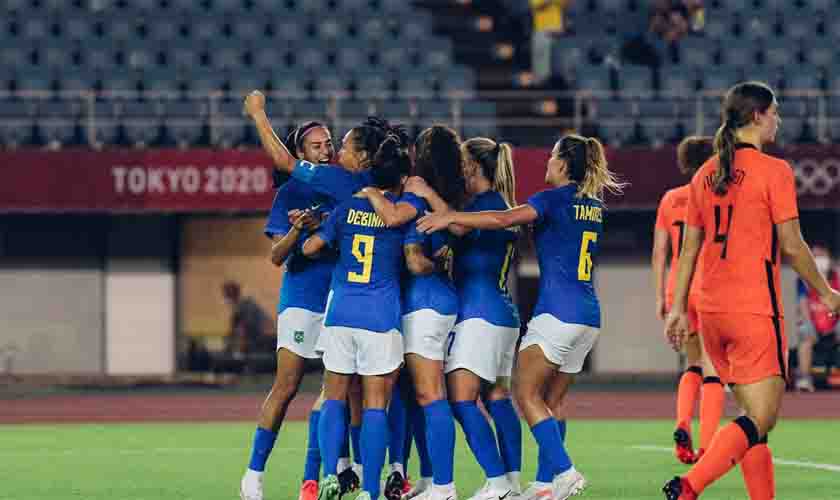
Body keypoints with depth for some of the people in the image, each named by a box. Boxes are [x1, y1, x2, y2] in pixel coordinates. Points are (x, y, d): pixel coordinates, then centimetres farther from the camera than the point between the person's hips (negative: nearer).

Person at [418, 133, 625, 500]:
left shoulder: (557, 199, -9)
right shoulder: (594, 206, 16)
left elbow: (503, 219, -18)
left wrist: (450, 217, -13)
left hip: (557, 312, -8)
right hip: (588, 317, 8)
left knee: (527, 394, -5)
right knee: (551, 401, 11)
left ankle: (564, 471, -17)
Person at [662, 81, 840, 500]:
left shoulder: (706, 174, 11)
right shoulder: (774, 171, -8)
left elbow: (689, 248, 13)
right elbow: (791, 246, -8)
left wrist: (678, 307, 17)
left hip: (710, 309, 8)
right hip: (755, 309, -8)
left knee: (754, 414, 15)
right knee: (761, 418, -8)